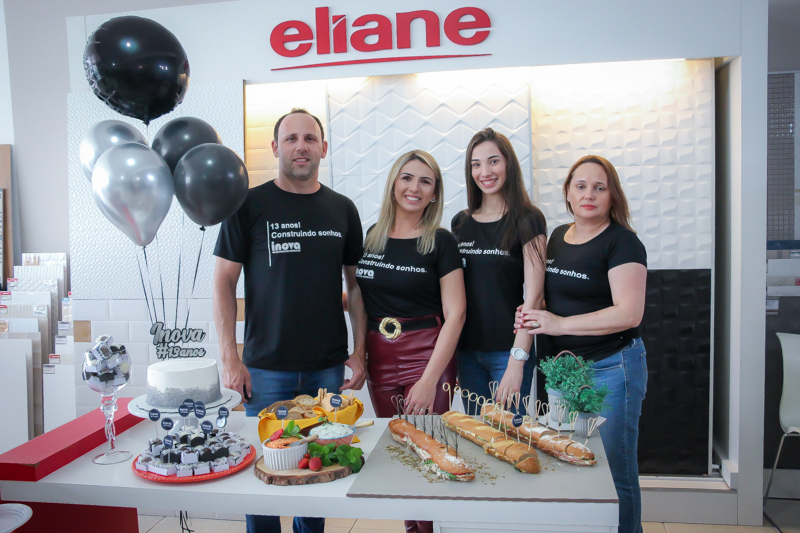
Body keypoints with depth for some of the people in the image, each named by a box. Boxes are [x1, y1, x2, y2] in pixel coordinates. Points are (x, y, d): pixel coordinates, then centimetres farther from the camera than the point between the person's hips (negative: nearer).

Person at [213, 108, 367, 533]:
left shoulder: (342, 209, 6)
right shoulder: (249, 205, -2)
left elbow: (355, 283, 10)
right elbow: (224, 282, -2)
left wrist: (359, 351, 3)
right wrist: (229, 358, -8)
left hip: (328, 368, 3)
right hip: (266, 367, -2)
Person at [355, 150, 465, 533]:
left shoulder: (440, 242, -5)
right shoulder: (371, 237, 7)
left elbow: (454, 314, -9)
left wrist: (430, 379, -15)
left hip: (428, 357, -4)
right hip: (379, 359, 4)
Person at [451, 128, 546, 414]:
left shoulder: (527, 220, -6)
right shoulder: (460, 223, 8)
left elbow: (533, 296, -12)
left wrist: (517, 361, -18)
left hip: (508, 351, -4)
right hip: (467, 350, 5)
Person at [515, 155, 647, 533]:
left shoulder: (622, 242, -11)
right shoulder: (558, 236, 10)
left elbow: (629, 314, -21)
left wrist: (560, 324, -21)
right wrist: (532, 317, 1)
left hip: (609, 369, -7)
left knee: (614, 473, 4)